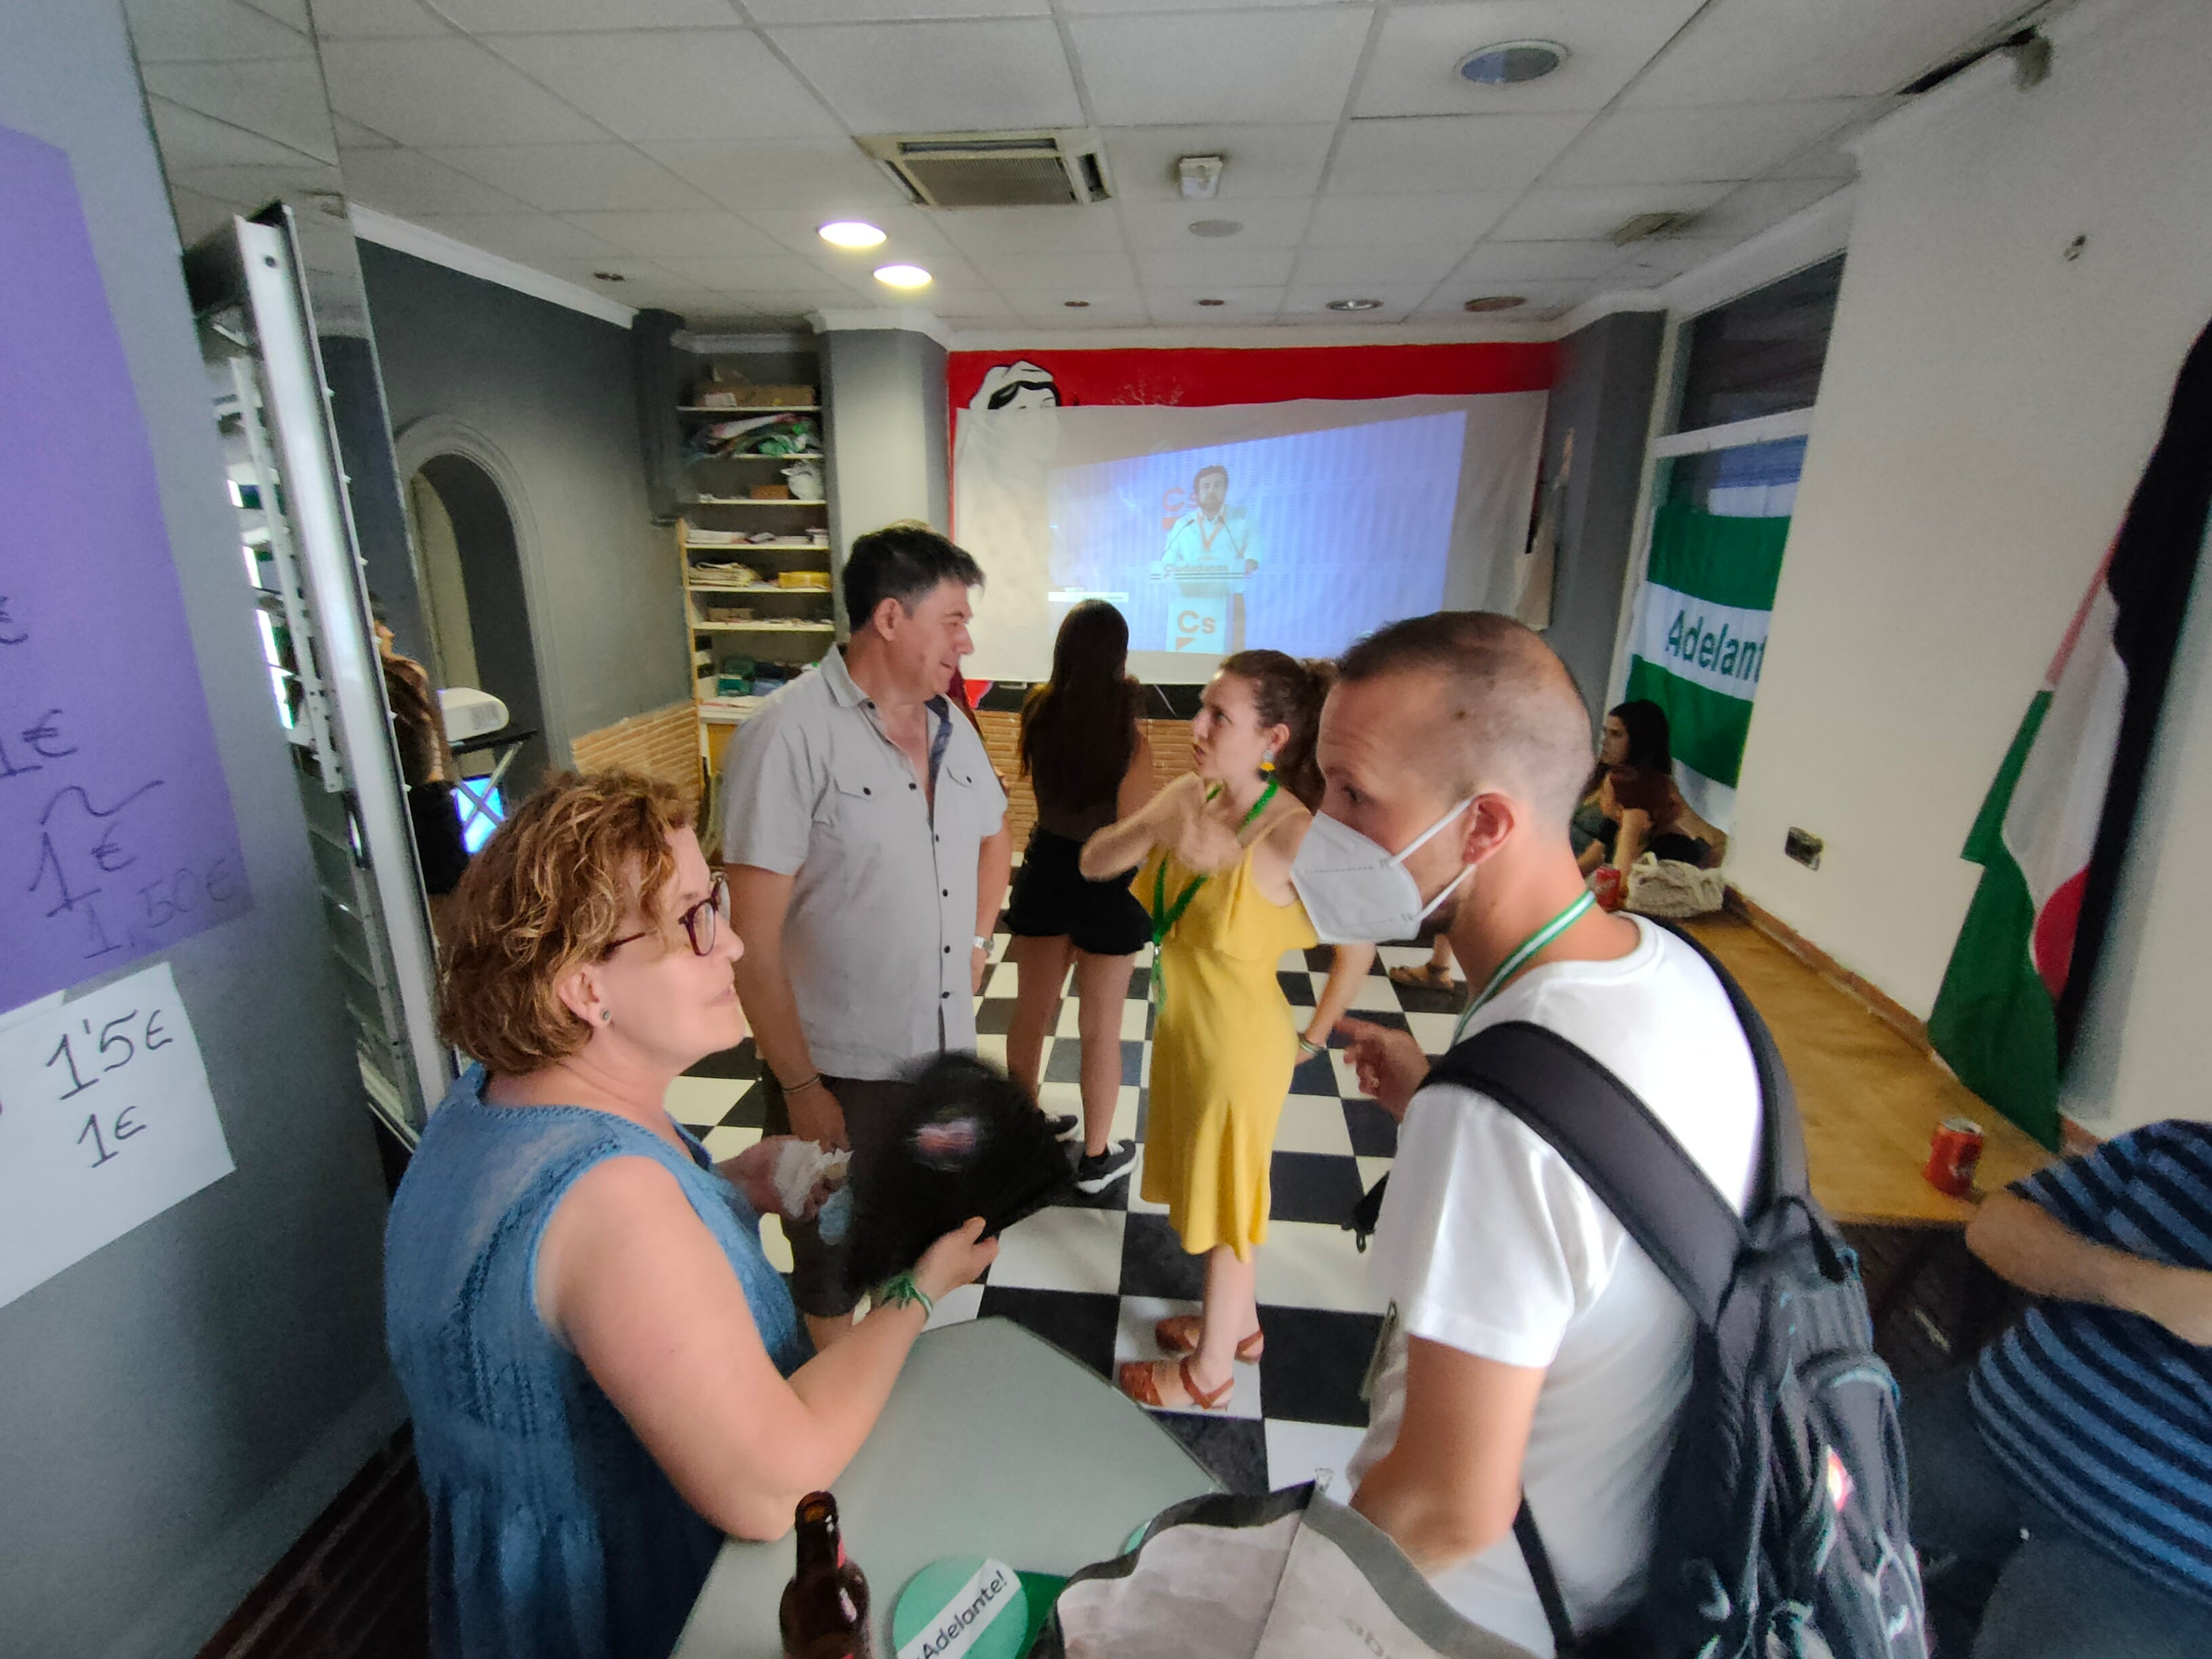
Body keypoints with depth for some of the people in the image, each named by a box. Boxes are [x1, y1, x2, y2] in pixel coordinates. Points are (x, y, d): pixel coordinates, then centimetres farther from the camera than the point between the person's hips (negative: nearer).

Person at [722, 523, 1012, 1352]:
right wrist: (800, 1088, -16)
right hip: (840, 1071, -6)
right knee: (836, 1269, 18)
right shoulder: (790, 733, -18)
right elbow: (754, 939, -18)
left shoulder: (950, 725, 4)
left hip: (945, 1054, 6)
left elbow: (992, 836, 22)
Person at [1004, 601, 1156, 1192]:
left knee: (1031, 1012, 21)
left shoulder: (1039, 712, -7)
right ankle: (1097, 1157, 28)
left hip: (1045, 869, 5)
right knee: (1100, 1030, 12)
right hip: (1105, 883, -4)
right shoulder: (1128, 735, -21)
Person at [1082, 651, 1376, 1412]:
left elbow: (1358, 944, -18)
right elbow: (1093, 862, -13)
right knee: (1209, 1182, 26)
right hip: (1183, 1027, 7)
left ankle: (1208, 1371, 41)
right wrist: (1156, 827, -32)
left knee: (1225, 1198, 15)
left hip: (1238, 1038, -7)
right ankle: (1238, 1321, 53)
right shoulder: (1190, 794, -10)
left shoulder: (1292, 834, -28)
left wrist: (1312, 1037, -6)